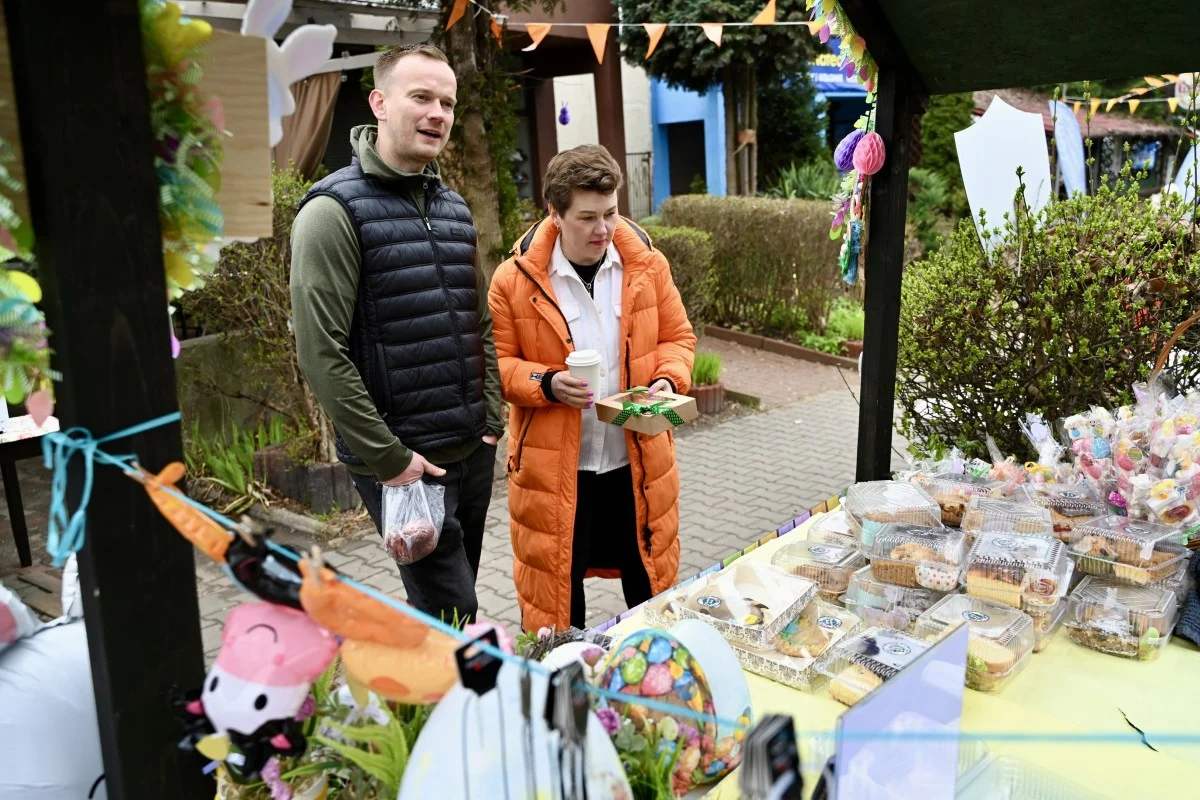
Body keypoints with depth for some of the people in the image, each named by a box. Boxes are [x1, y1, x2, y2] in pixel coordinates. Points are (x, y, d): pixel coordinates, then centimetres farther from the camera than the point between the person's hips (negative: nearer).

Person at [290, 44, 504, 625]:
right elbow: (321, 354, -17)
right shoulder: (335, 210, -12)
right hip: (402, 459, -7)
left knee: (445, 603, 18)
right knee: (452, 614, -2)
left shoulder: (454, 207, 12)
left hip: (474, 449, 7)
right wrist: (388, 458, -16)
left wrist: (493, 417, 8)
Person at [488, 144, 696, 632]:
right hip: (553, 467, -2)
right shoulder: (516, 279, -9)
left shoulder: (646, 264, -1)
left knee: (651, 588, 18)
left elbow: (677, 336, 8)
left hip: (638, 460, 3)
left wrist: (668, 381, -12)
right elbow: (498, 361, -3)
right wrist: (547, 384, -21)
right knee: (554, 592, 11)